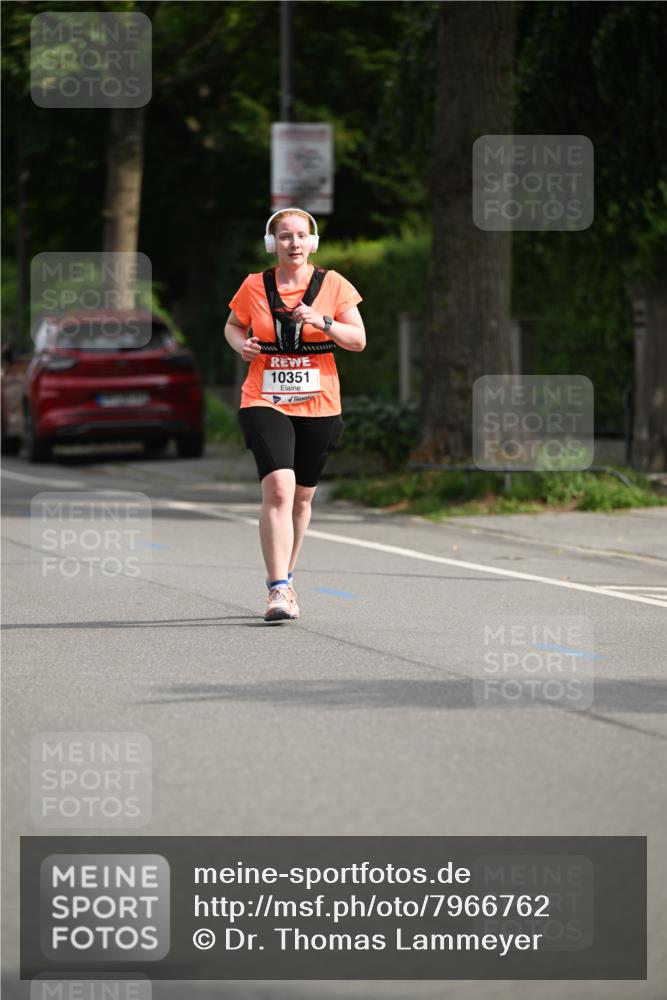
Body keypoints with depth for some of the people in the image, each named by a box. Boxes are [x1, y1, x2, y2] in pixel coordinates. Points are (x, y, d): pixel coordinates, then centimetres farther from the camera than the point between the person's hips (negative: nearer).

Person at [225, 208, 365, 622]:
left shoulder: (333, 285, 1)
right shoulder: (254, 287, 1)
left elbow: (359, 340, -1)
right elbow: (233, 325, 18)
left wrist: (323, 323, -18)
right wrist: (242, 344, -5)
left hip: (319, 406, 2)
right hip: (265, 404, -2)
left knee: (302, 496, 13)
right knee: (278, 489, -19)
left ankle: (285, 579, 33)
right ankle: (279, 589, -23)